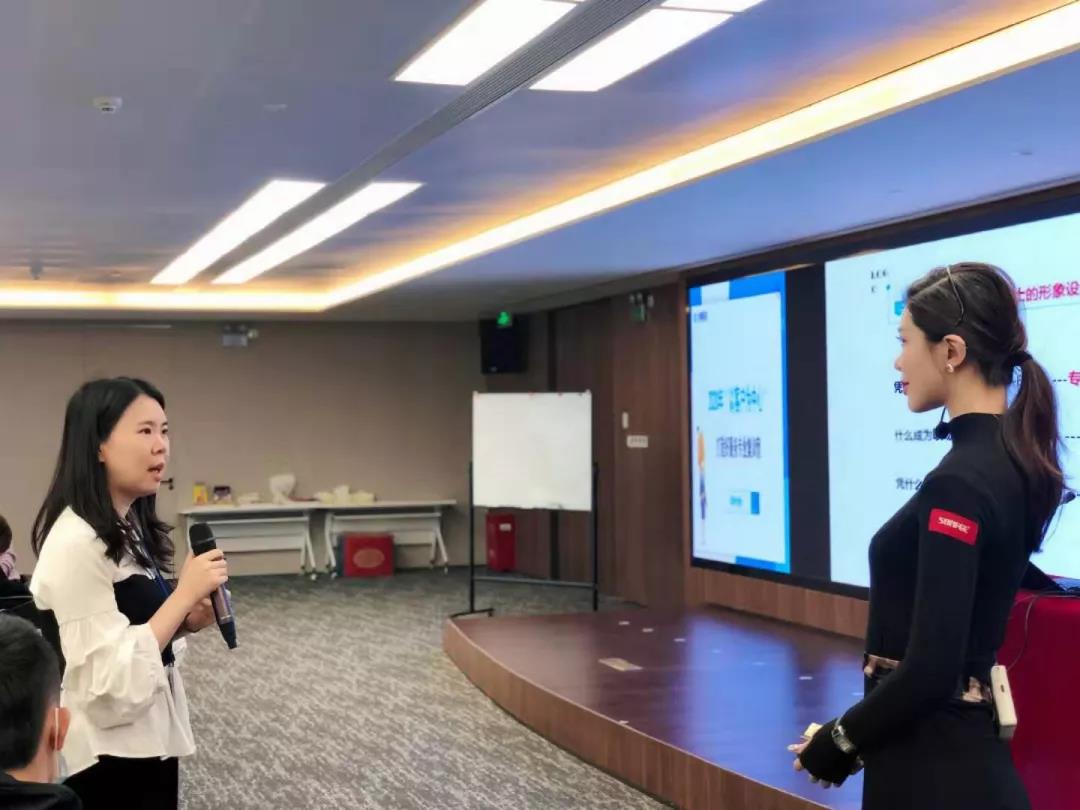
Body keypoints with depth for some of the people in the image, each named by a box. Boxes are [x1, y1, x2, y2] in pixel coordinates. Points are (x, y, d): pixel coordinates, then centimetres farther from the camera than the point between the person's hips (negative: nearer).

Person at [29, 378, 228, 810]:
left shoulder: (130, 527, 6)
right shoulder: (76, 543, -22)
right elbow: (110, 685, -25)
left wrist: (187, 620, -1)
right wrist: (183, 594, -23)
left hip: (150, 741, 9)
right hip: (113, 758, -9)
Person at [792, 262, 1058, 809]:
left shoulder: (959, 482, -21)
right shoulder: (1015, 461, 7)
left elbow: (929, 667, -23)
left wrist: (840, 741, -9)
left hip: (932, 761, -9)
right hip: (965, 745, 9)